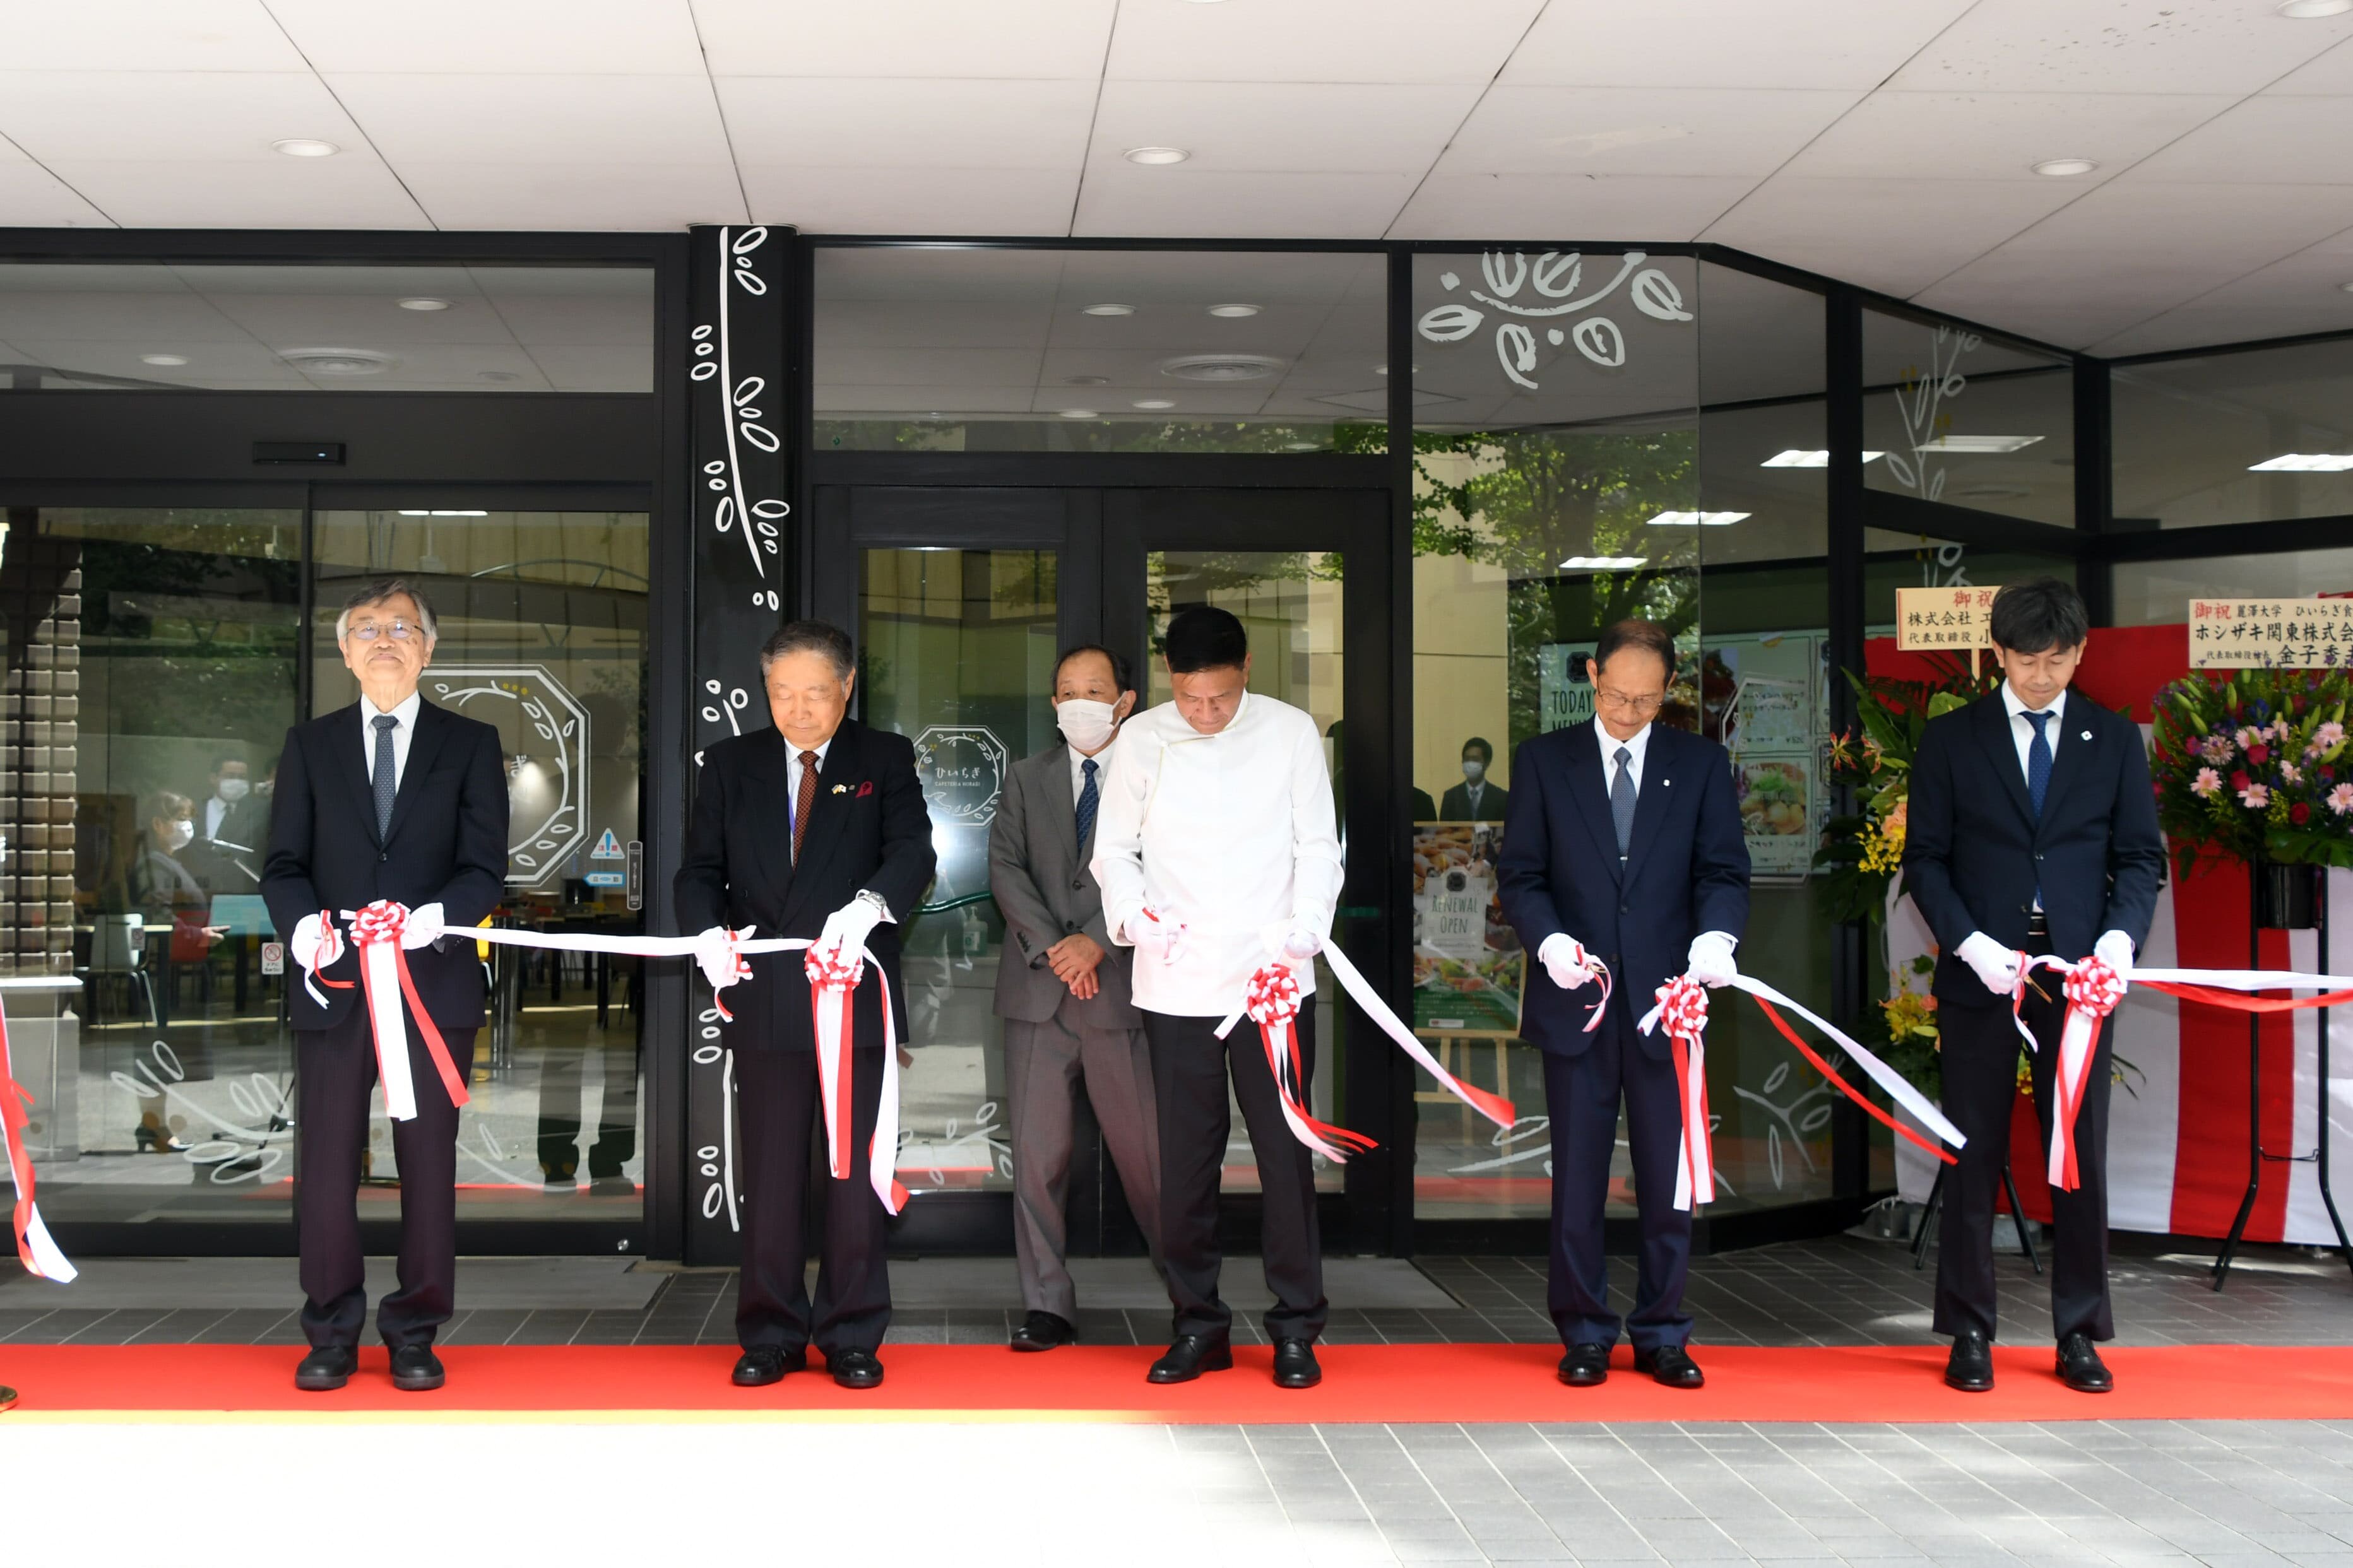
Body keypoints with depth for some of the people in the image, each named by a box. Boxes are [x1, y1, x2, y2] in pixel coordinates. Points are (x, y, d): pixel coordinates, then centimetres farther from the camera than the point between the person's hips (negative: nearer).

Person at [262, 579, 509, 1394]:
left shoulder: (470, 744, 8)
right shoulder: (310, 745, 13)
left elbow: (486, 867, 0)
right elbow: (284, 863, 7)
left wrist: (435, 916, -20)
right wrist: (302, 921, -14)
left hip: (435, 984, -1)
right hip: (334, 988, 1)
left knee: (428, 1164, 4)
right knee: (325, 1165, 2)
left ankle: (415, 1334, 14)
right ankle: (332, 1333, 14)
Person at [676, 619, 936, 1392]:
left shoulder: (884, 760, 3)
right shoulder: (732, 764, 10)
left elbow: (914, 852, -12)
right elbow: (701, 869, 6)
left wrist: (868, 905, -32)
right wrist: (708, 931, -15)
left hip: (857, 999, -1)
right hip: (765, 1002, 2)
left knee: (854, 1175, 4)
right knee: (769, 1177, 6)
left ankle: (851, 1337, 16)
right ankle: (771, 1336, 18)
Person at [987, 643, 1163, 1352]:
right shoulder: (1027, 778, 13)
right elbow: (1005, 866, 2)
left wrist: (1096, 941, -17)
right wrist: (1051, 947, -11)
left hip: (1121, 986, -3)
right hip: (1037, 989, 3)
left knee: (1146, 1151, 2)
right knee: (1036, 1154, 1)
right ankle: (1048, 1307, 9)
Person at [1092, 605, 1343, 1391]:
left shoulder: (1291, 732, 2)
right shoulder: (1142, 739, 4)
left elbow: (1318, 847, 2)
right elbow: (1113, 847, 10)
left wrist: (1301, 937, -11)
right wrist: (1132, 912, -10)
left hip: (1274, 978, -1)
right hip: (1176, 981, 1)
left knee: (1285, 1149, 0)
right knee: (1186, 1155, 4)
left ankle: (1295, 1326, 11)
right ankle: (1198, 1322, 17)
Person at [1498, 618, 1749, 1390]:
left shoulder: (1701, 764, 7)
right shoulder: (1543, 760, 5)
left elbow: (1724, 871, 2)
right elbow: (1519, 874, 4)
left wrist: (1717, 935, -18)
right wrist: (1549, 939, -15)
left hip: (1665, 1000, 1)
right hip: (1575, 999, 0)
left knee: (1669, 1178, 4)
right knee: (1578, 1178, 6)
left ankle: (1662, 1334, 17)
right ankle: (1585, 1333, 17)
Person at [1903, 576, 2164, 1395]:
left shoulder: (2115, 739, 8)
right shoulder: (1951, 739, 4)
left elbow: (2140, 857, 7)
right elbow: (1925, 858, 2)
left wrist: (2122, 936, -11)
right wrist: (1970, 943, -11)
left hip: (2078, 980, 1)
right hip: (1979, 977, -1)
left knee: (2082, 1158, 4)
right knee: (1973, 1159, 4)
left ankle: (2079, 1333, 15)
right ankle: (1969, 1332, 12)